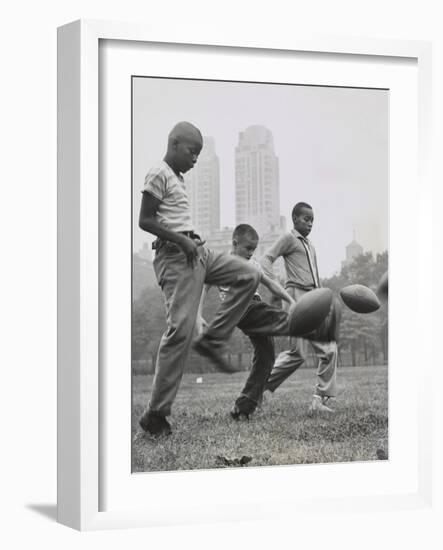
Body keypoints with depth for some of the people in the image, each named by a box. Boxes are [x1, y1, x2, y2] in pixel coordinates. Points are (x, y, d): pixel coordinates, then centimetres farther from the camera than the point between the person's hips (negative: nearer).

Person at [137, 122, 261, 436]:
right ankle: (156, 414, -11)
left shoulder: (176, 177, 19)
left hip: (195, 252, 9)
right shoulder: (159, 175, -8)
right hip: (175, 256, -9)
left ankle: (212, 340, 6)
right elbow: (145, 220, -15)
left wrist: (193, 241, 11)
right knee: (180, 329, -14)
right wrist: (182, 240, -18)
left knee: (249, 275, 8)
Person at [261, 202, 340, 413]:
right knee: (297, 353, -11)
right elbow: (266, 259, -9)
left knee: (329, 350, -1)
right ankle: (263, 385, 5)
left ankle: (320, 399, 1)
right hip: (297, 295, -8)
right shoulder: (288, 238, 1)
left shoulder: (309, 244, 24)